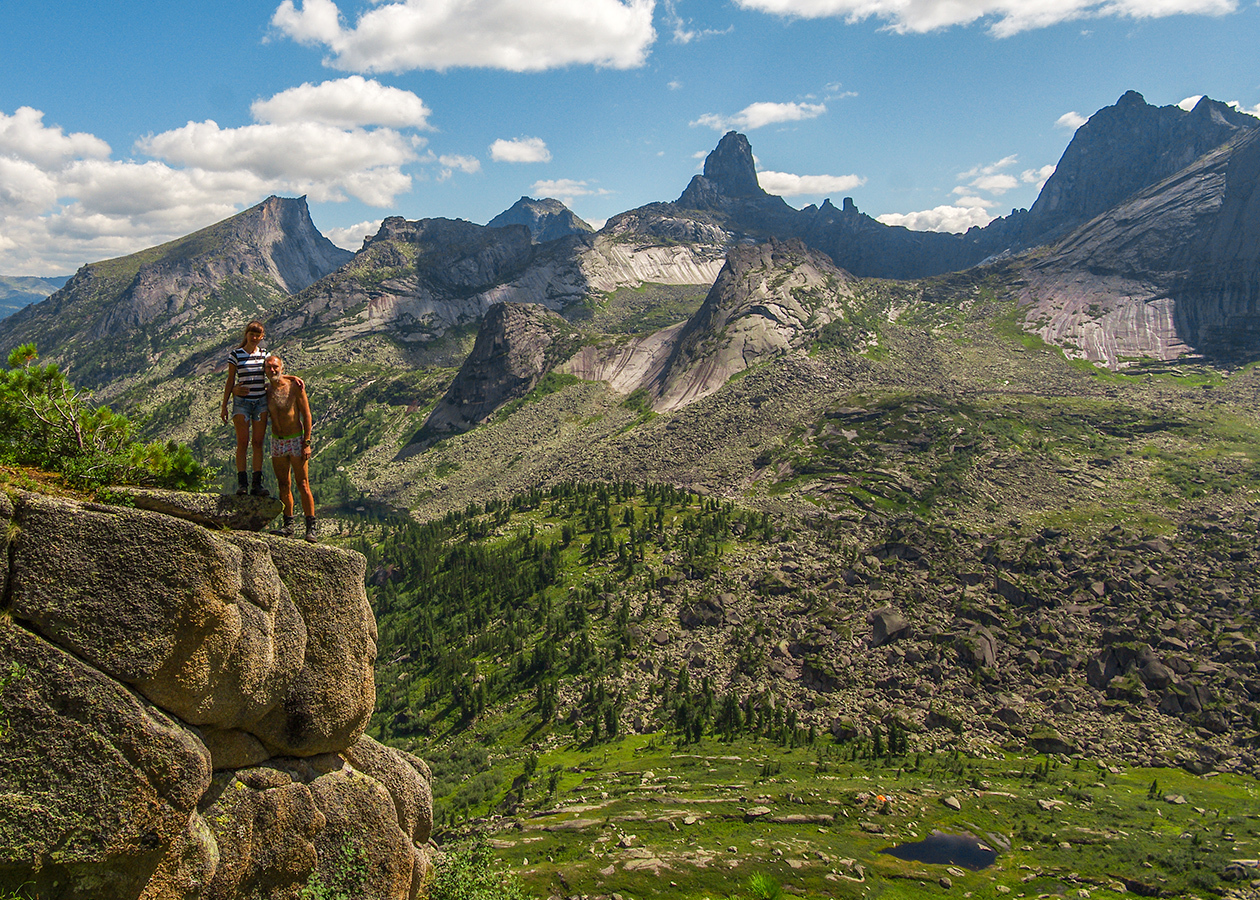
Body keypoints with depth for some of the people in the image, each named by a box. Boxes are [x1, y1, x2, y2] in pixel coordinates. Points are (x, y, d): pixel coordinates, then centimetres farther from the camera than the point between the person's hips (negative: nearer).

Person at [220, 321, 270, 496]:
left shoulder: (265, 354, 10)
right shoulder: (236, 355, 2)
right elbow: (230, 381, 4)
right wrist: (224, 406, 3)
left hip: (261, 401, 2)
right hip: (241, 402, -2)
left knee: (258, 442, 0)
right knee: (243, 442, -7)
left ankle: (257, 484, -1)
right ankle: (242, 483, -6)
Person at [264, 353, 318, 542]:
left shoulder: (295, 386, -8)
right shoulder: (265, 390, 4)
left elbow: (306, 415, -8)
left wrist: (307, 443, -13)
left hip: (296, 441, -4)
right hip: (276, 442, 5)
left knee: (303, 486, -6)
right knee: (283, 486, 8)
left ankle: (311, 528, -3)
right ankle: (288, 525, 16)